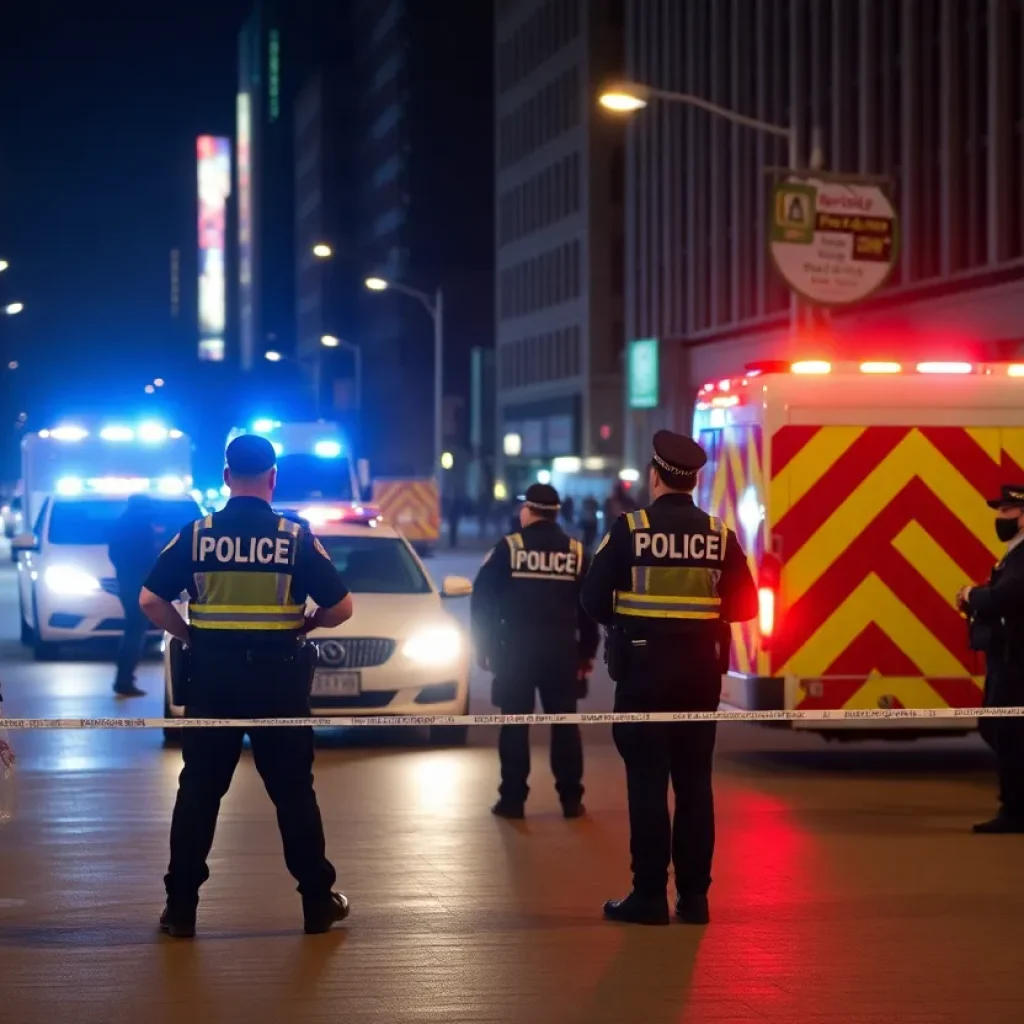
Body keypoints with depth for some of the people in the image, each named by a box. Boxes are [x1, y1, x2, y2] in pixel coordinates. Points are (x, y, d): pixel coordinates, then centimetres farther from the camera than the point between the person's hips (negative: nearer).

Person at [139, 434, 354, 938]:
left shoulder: (196, 534, -2)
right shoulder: (296, 538, -5)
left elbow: (150, 600, -3)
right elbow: (340, 608, -4)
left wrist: (188, 635, 9)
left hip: (212, 674, 1)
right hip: (277, 675, -1)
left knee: (199, 789, 7)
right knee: (293, 790, 8)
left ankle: (180, 906, 7)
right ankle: (318, 901, 13)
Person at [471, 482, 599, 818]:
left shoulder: (507, 548, -2)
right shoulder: (576, 552, 6)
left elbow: (482, 601, -2)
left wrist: (484, 646, 6)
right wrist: (587, 652, 13)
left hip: (515, 649, -2)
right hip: (562, 651, 2)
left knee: (515, 723, 3)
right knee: (564, 723, 7)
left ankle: (512, 799, 2)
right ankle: (571, 799, 7)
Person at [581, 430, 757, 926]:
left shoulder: (629, 529, -8)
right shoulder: (719, 535, 0)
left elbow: (593, 598, -9)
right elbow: (744, 605, 3)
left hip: (643, 669, -3)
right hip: (700, 671, 3)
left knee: (647, 781, 1)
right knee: (695, 782, 9)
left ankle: (649, 894, 0)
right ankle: (694, 895, 10)